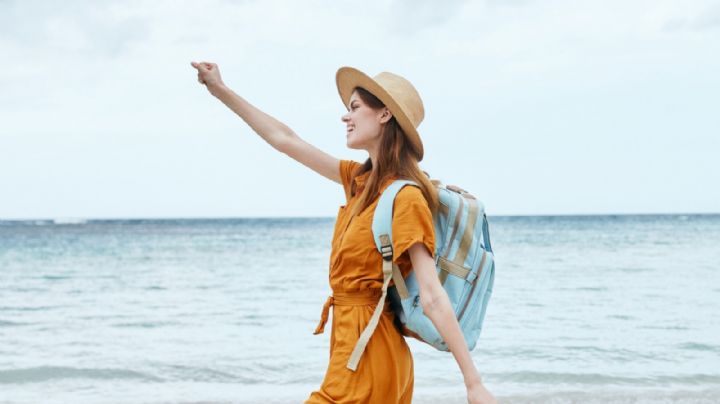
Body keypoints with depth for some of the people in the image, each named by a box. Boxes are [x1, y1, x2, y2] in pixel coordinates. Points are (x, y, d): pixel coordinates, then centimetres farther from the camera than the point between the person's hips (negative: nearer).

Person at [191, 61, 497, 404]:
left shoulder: (406, 197, -17)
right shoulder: (361, 180, 8)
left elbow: (432, 297, -22)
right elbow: (285, 140, 17)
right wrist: (221, 90, 22)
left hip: (367, 352, -8)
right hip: (351, 341, 8)